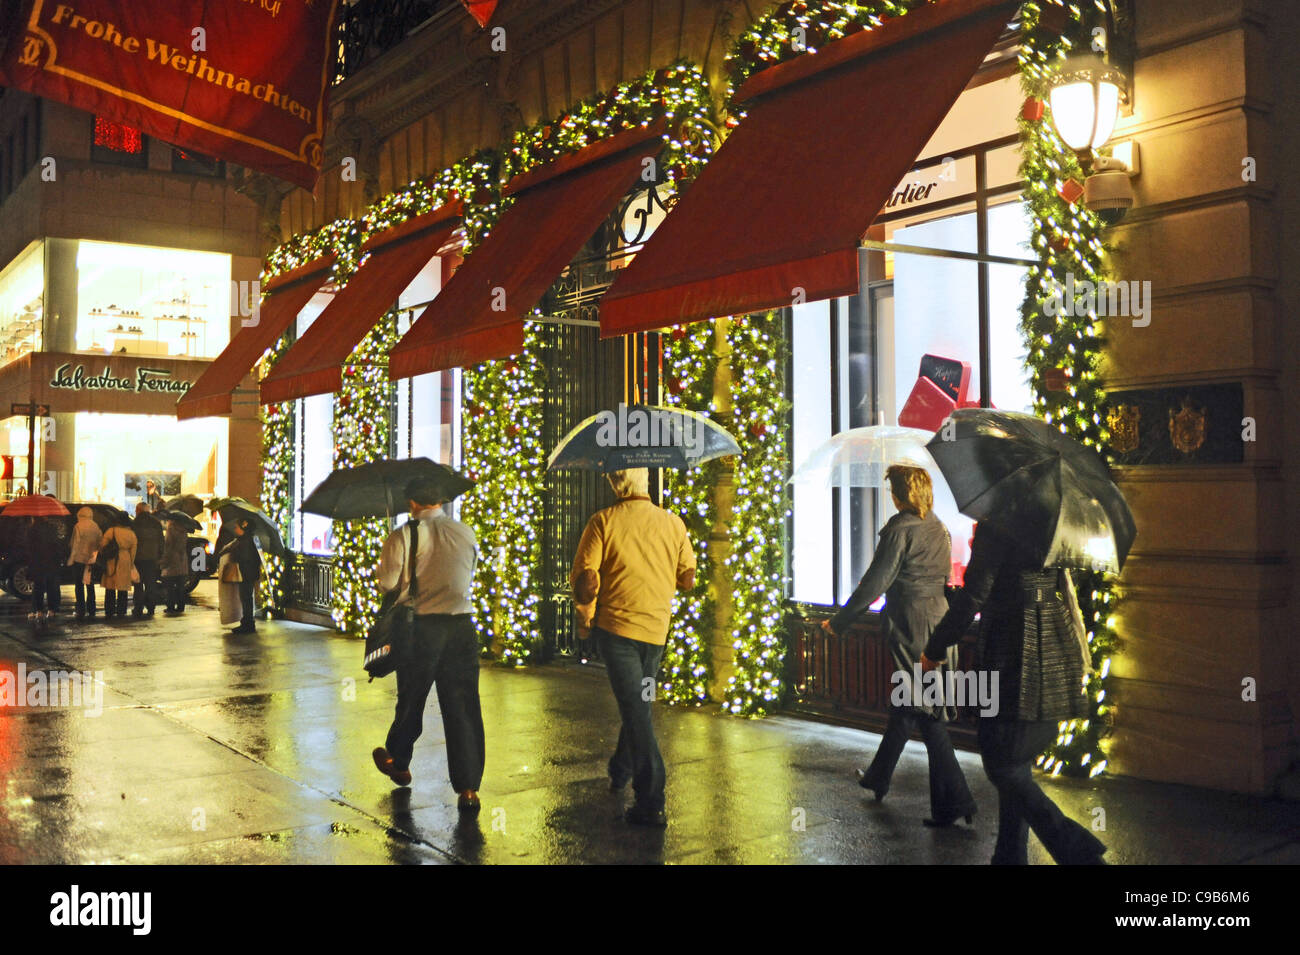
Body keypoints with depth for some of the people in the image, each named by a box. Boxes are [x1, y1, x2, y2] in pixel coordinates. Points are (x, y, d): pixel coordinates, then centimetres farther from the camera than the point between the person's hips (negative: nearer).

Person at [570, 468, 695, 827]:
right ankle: (620, 771, 41)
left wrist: (584, 613, 7)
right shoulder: (673, 523, 0)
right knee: (639, 705, 22)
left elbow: (584, 578, -12)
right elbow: (688, 578, 7)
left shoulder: (603, 521, -9)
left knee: (635, 710, -4)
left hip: (617, 625, -4)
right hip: (657, 628, 4)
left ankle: (652, 802, -8)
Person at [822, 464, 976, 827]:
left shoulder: (900, 530, -15)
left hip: (910, 628, -8)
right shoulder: (939, 528, 9)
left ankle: (954, 801, -4)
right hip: (938, 621, 9)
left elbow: (873, 584, -15)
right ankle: (878, 777, 35)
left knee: (925, 715, -5)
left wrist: (839, 622, -6)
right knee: (905, 703, 19)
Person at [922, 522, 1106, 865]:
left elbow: (973, 594, -14)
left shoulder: (996, 524, -14)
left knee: (1003, 768, 0)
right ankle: (1010, 856, 23)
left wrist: (933, 651, -4)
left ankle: (1077, 851, -9)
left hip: (1016, 662, -9)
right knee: (1016, 767, 16)